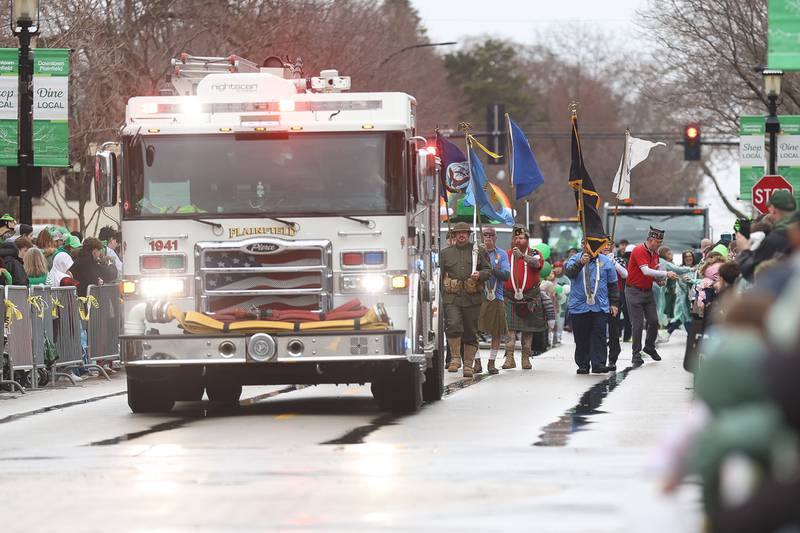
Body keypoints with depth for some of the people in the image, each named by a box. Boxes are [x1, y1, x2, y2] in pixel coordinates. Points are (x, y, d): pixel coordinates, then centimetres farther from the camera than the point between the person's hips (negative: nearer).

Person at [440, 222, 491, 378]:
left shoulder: (477, 251, 11)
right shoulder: (446, 253, 11)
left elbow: (488, 270, 13)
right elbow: (439, 274, 14)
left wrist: (480, 275, -8)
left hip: (472, 298, 1)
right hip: (452, 298, -1)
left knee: (470, 332, 4)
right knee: (453, 325, -20)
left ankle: (468, 364, 13)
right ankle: (455, 358, -6)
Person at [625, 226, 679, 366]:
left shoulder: (655, 254, 9)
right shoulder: (639, 251, -16)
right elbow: (645, 271, -26)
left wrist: (660, 279, -2)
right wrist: (665, 274, -28)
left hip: (648, 291, 7)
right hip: (634, 291, -7)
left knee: (654, 321, 4)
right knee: (637, 324, -5)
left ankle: (650, 347, 25)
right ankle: (636, 354, 2)